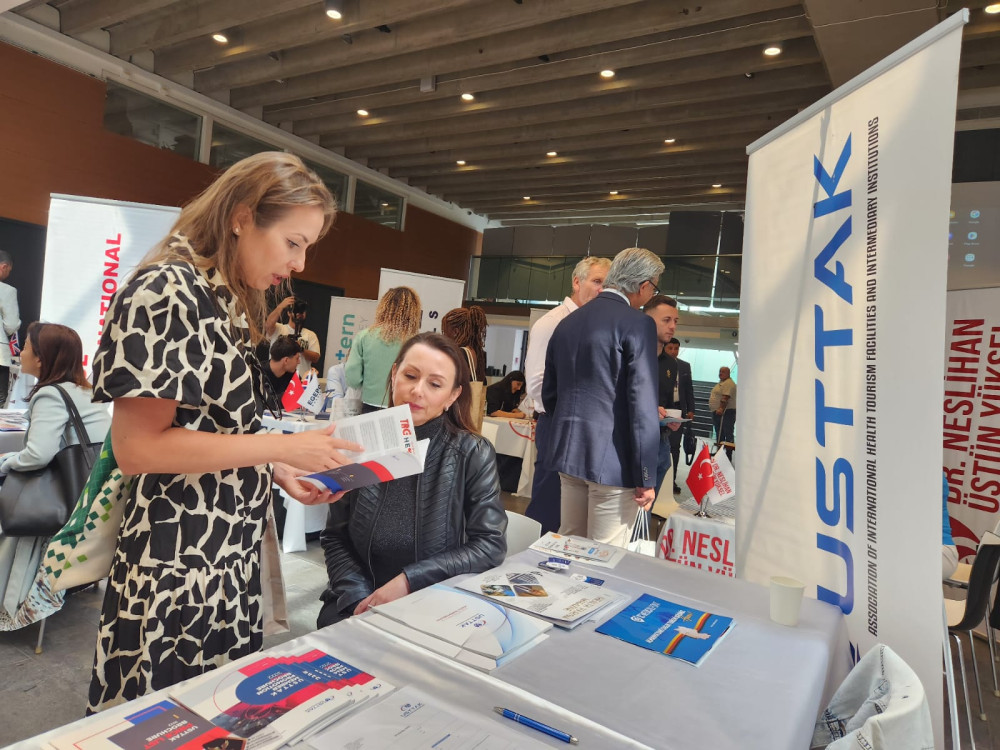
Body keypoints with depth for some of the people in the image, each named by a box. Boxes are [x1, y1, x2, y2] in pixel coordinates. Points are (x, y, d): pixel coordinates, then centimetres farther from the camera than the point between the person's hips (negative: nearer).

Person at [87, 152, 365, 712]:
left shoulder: (234, 304, 10)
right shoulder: (168, 291, -16)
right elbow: (137, 446, -21)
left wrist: (278, 471, 2)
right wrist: (279, 446, -20)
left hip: (232, 559, 8)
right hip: (175, 567, -8)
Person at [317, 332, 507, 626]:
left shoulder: (474, 454, -9)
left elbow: (490, 545, -9)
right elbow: (335, 539, 2)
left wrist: (410, 580, -16)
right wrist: (359, 598, -13)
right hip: (362, 603, 2)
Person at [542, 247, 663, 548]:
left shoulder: (567, 322, 10)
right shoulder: (638, 323, -11)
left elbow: (548, 394, 15)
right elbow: (642, 407, -16)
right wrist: (646, 478, -11)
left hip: (567, 454, 7)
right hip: (613, 460, -7)